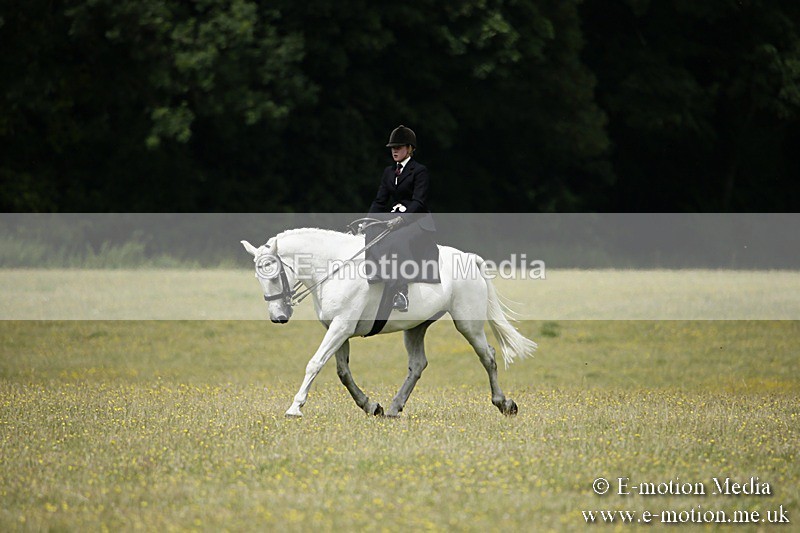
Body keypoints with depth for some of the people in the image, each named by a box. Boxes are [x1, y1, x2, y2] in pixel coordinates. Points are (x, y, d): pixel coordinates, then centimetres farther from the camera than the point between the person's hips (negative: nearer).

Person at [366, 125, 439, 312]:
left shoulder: (419, 171, -5)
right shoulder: (388, 172, 15)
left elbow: (419, 202, -15)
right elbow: (380, 201, 11)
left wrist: (401, 219, -28)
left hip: (417, 220, -7)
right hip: (394, 217, 7)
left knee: (396, 240, -34)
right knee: (370, 235, -22)